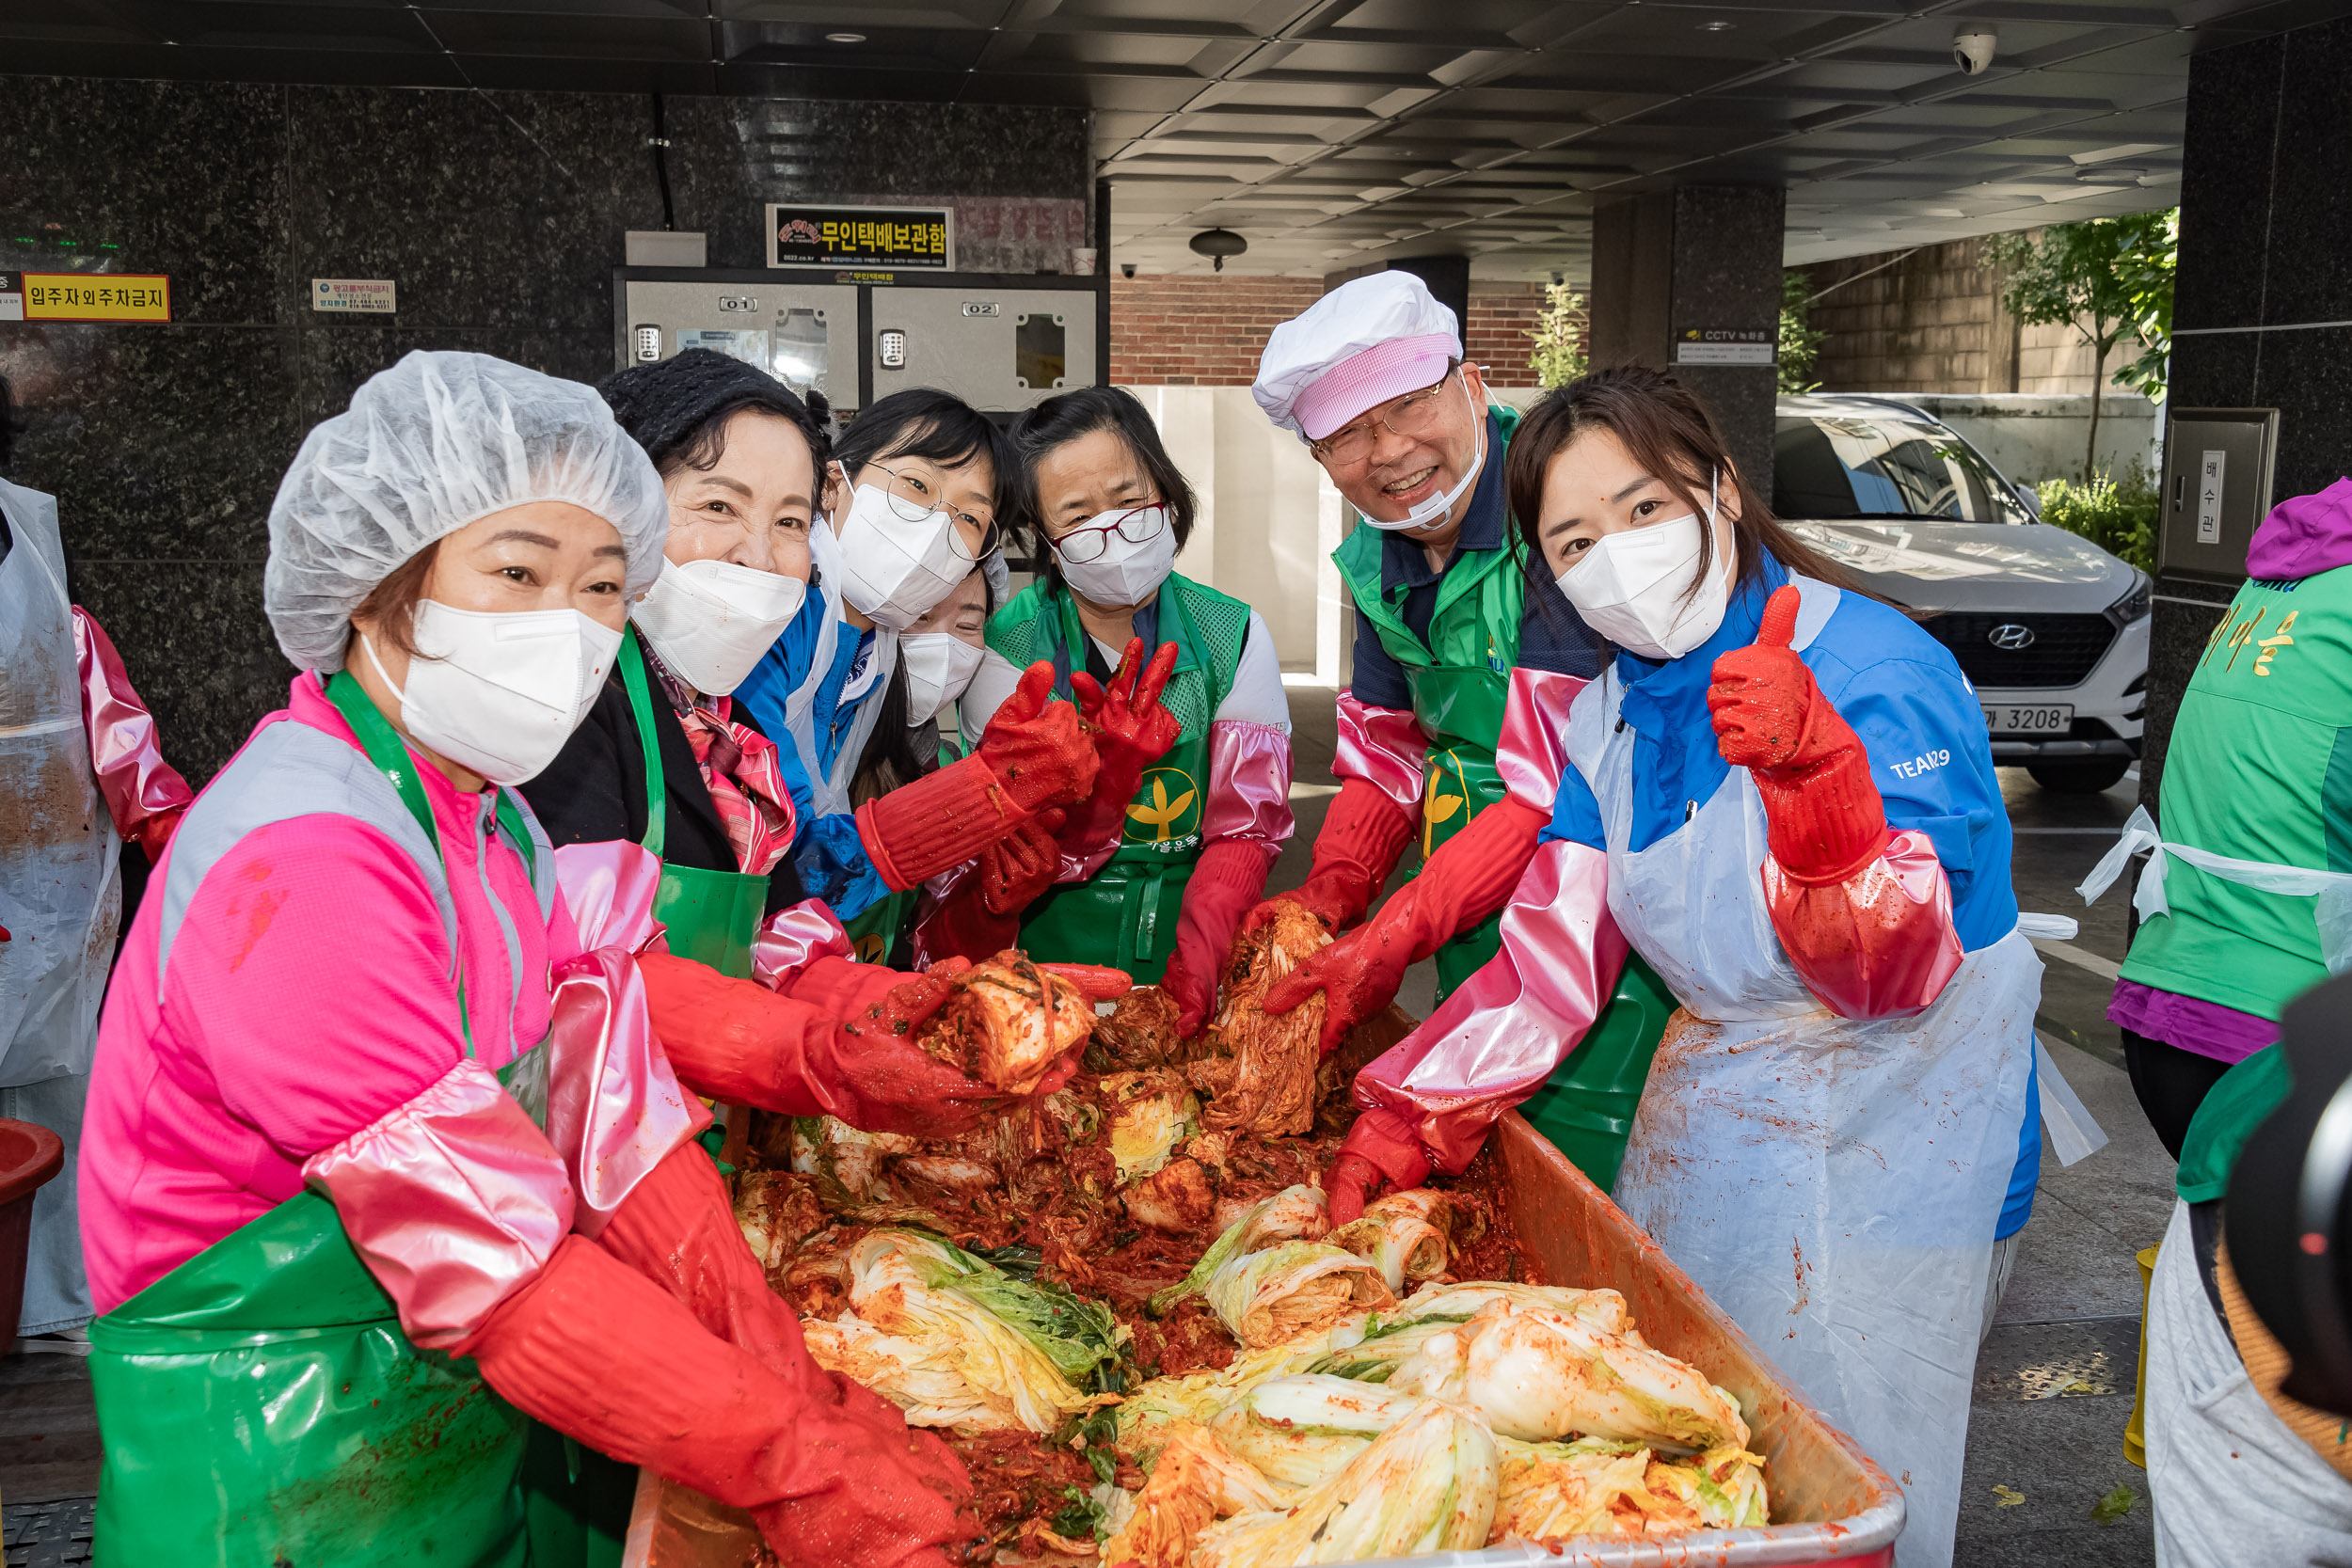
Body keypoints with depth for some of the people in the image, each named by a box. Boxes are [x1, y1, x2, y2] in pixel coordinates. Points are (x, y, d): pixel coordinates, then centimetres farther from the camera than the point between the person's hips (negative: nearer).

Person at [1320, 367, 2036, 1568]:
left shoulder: (1876, 672, -21)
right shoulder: (1609, 713, -1)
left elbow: (1893, 979, -24)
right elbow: (1551, 956, -1)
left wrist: (1812, 771, -40)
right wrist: (1406, 1120, -9)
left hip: (1886, 1140, -6)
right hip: (1705, 1105, 6)